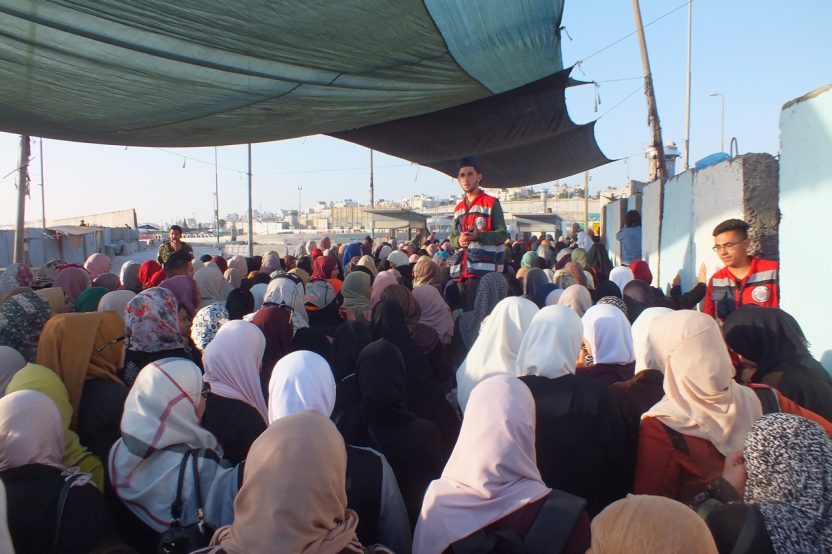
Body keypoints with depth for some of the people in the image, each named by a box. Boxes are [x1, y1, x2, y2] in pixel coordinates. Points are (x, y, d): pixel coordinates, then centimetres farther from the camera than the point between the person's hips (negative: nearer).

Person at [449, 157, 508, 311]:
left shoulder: (491, 203, 2)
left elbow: (503, 234, -5)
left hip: (484, 270, -6)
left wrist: (479, 236, -21)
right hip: (461, 270, 6)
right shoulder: (458, 208, 21)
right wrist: (458, 240, -5)